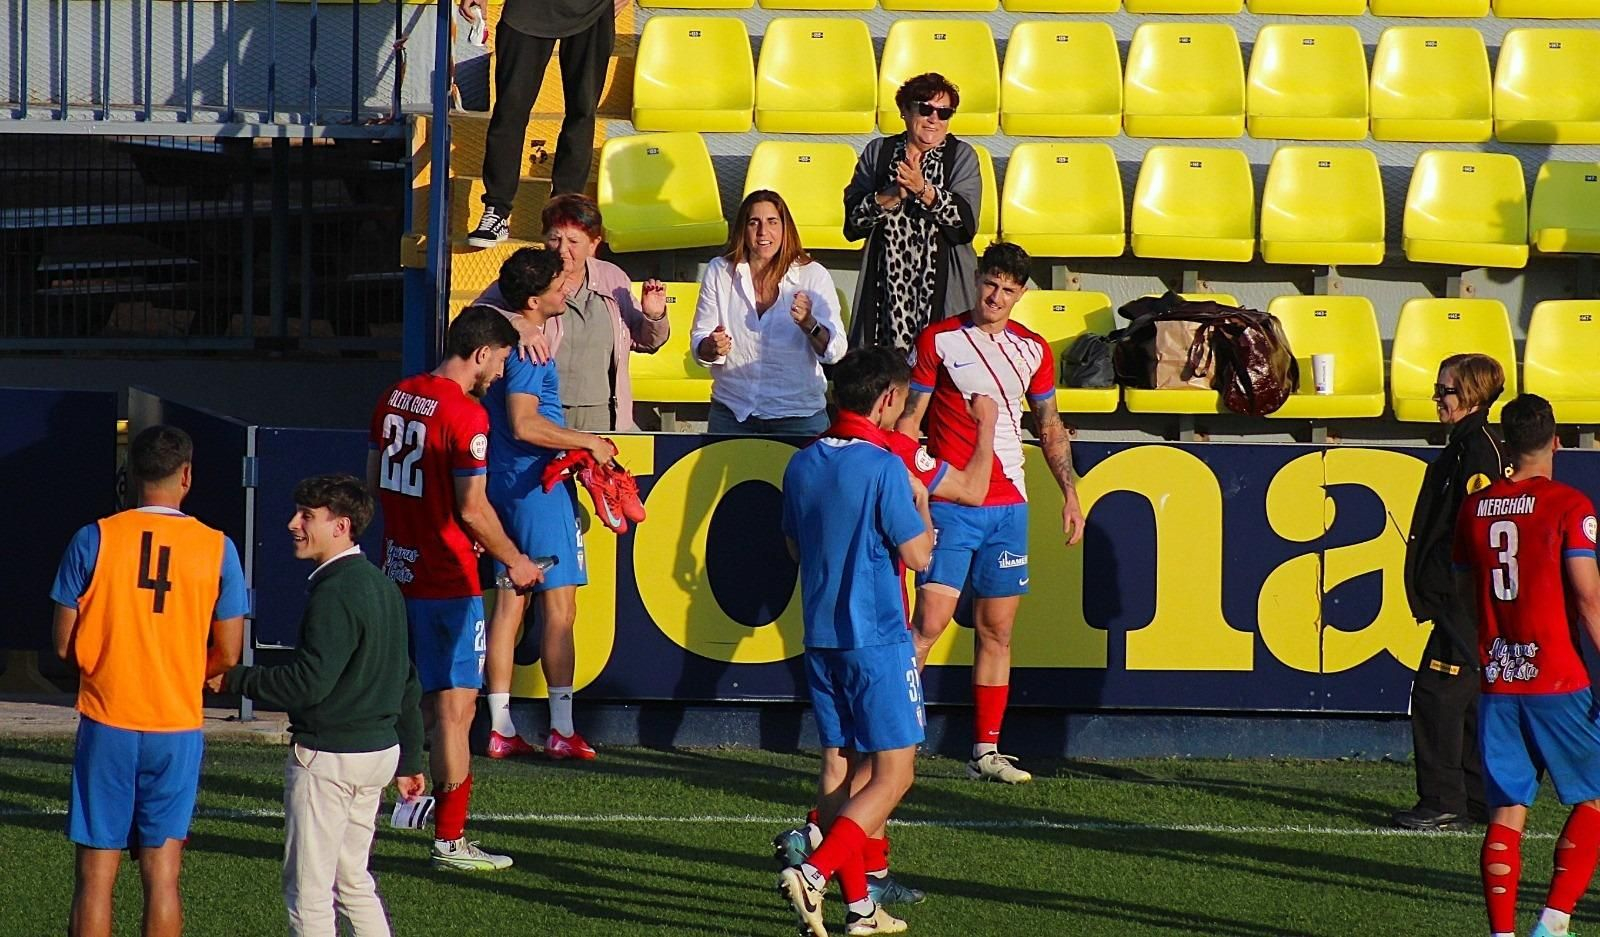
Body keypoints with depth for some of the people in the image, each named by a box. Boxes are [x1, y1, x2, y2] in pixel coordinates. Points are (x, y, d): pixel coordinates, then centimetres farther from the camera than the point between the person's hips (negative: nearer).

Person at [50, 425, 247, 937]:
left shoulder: (93, 540, -5)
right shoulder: (217, 549, -2)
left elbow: (65, 645, -2)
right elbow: (228, 654, 2)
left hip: (107, 722, -1)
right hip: (178, 726, 1)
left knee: (95, 874, 3)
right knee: (162, 873, 6)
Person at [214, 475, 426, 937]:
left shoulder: (335, 594, -18)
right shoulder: (382, 586, 11)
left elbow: (308, 683, -23)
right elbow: (407, 683, 17)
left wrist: (234, 679, -14)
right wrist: (408, 761, 23)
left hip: (329, 755, -10)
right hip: (380, 751, 10)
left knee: (308, 890, -2)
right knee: (352, 879, 19)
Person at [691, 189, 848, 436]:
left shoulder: (813, 275, -5)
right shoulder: (719, 272, 1)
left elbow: (835, 351, -11)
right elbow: (699, 345, 1)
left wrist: (809, 325, -30)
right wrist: (712, 348, -22)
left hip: (798, 416, -2)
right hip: (732, 413, 2)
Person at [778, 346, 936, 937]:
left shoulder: (803, 465, 6)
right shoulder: (884, 468, -15)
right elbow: (918, 555, -10)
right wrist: (920, 501, 6)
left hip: (821, 638, 7)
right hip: (877, 639, -7)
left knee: (837, 765, 11)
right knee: (893, 773, -2)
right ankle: (815, 873, -19)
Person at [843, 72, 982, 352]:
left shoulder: (961, 156, 6)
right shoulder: (878, 152, 11)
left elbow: (967, 221, -8)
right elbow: (853, 219, 3)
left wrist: (924, 190, -19)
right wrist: (891, 197, -13)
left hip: (941, 284, -1)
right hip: (888, 283, 1)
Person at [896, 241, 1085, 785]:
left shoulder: (1033, 350, 10)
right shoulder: (938, 340, -2)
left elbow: (1049, 426, 19)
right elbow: (910, 418, 0)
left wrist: (1070, 494, 13)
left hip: (1008, 507, 4)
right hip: (951, 507, -4)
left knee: (996, 631, 6)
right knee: (930, 622, -14)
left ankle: (986, 751, 12)